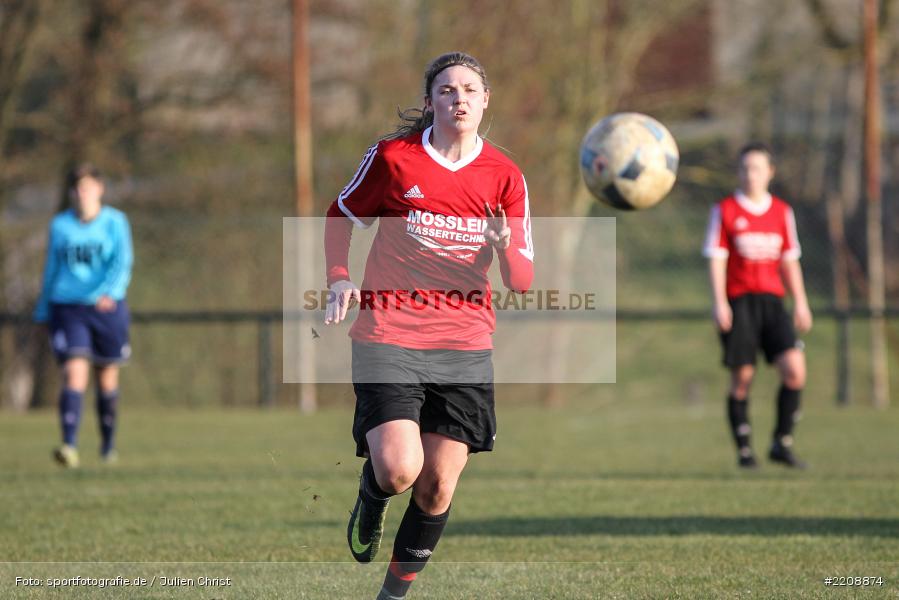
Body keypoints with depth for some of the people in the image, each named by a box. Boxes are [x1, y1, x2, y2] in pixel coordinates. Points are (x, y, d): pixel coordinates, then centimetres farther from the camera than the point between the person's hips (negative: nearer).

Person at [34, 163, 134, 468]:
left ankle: (108, 444, 29)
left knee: (107, 377, 10)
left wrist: (110, 292, -29)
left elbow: (122, 262, -11)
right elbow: (51, 269, 16)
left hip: (107, 308, 0)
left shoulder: (114, 222, 1)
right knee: (74, 374, -17)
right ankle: (70, 446, -27)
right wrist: (43, 310, 18)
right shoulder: (60, 225, 7)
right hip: (68, 307, 0)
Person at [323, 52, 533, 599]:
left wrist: (505, 250, -19)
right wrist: (340, 279, -2)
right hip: (389, 333, -3)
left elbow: (522, 281, 4)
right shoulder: (393, 157, -3)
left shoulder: (504, 176, 3)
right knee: (398, 469, -19)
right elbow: (342, 217, 14)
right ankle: (371, 503, 18)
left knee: (438, 487, 1)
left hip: (465, 343, 3)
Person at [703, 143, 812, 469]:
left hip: (772, 300, 3)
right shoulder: (725, 210, 2)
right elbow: (716, 259, -1)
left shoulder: (782, 212, 12)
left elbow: (790, 261, 16)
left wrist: (800, 303, 9)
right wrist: (719, 302, -11)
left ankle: (782, 443, -1)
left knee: (794, 369, -13)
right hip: (738, 302, -3)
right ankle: (744, 450, 7)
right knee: (742, 376, -3)